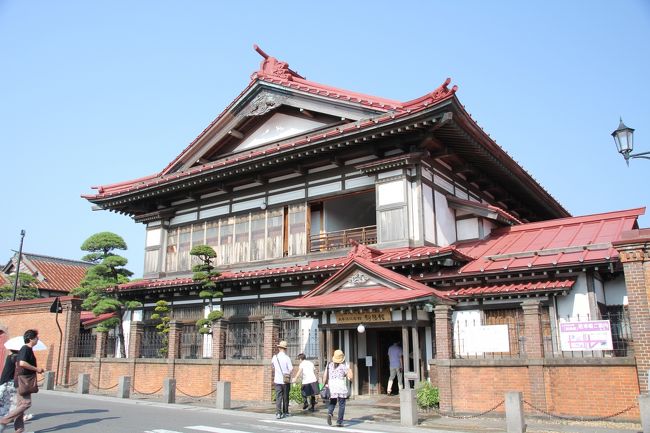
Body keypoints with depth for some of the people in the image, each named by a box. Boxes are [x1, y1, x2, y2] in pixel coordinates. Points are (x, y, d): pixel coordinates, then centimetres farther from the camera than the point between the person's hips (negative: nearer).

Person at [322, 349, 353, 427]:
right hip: (341, 387, -3)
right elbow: (350, 377, -5)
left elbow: (325, 376, 4)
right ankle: (339, 422, 5)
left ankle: (330, 413, -9)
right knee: (341, 405, 8)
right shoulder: (344, 366, -5)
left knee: (332, 402, 19)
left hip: (331, 386, 3)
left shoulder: (329, 365, 5)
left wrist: (325, 384, 12)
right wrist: (350, 370, 10)